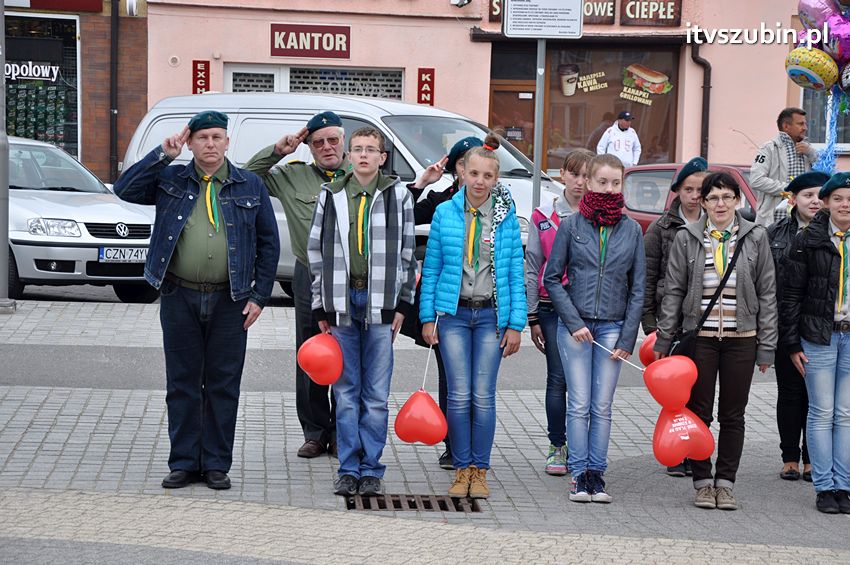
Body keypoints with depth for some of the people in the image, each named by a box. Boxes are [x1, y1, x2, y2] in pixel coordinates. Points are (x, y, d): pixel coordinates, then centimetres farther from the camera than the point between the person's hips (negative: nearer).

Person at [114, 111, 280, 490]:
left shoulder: (250, 187, 6)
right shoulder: (170, 180, 7)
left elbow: (269, 244, 8)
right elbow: (125, 190, -6)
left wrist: (259, 296, 1)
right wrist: (163, 155, -10)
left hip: (229, 301, 0)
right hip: (180, 298, 1)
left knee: (223, 385, 4)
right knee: (182, 384, 5)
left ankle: (216, 465, 12)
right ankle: (184, 463, 13)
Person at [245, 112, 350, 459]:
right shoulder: (293, 177, 8)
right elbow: (247, 177, 11)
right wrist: (277, 151, 1)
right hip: (309, 278, 2)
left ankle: (341, 434, 15)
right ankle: (315, 433, 18)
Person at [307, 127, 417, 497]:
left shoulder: (398, 195, 5)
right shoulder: (331, 196, 8)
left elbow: (407, 253, 6)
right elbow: (316, 252, 11)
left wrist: (402, 304, 1)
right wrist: (321, 307, 7)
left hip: (380, 304, -1)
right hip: (341, 302, 1)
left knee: (376, 394, 1)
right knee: (346, 392, 4)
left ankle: (371, 470, 8)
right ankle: (349, 469, 10)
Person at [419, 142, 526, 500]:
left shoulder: (506, 218, 2)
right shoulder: (445, 213, 2)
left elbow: (516, 273, 3)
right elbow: (431, 268, 6)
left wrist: (515, 324, -1)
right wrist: (428, 317, 2)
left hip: (491, 315, 0)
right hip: (454, 313, 0)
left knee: (483, 396, 0)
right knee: (459, 395, -2)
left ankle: (480, 471, 9)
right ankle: (461, 470, 9)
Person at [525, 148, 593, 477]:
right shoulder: (543, 217, 6)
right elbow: (532, 268, 8)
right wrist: (532, 317, 5)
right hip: (553, 306, 0)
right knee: (558, 378, 1)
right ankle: (557, 448, 10)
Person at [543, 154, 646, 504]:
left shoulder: (631, 230, 5)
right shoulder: (572, 225, 0)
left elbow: (638, 288, 6)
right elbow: (552, 278, 2)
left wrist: (627, 339, -1)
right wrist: (573, 323, -8)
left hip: (613, 326, 1)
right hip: (574, 324, -1)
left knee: (602, 406, 3)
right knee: (579, 404, -2)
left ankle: (596, 474, 9)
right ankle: (579, 475, 3)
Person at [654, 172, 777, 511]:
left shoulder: (755, 238, 3)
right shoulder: (687, 238, 2)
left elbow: (767, 293, 5)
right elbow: (673, 291, 5)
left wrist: (766, 346, 1)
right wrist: (663, 340, 1)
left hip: (741, 339, 0)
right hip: (699, 337, 0)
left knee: (733, 415, 6)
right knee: (699, 412, 3)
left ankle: (725, 483, 15)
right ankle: (702, 482, 14)